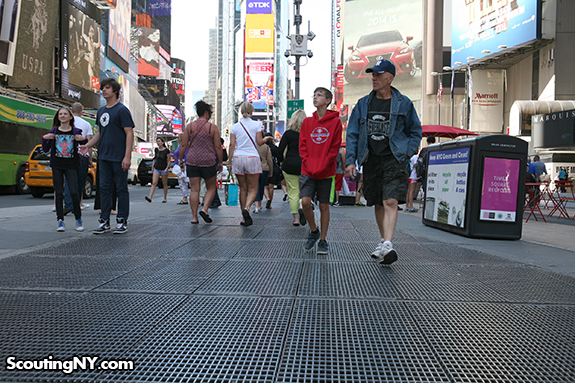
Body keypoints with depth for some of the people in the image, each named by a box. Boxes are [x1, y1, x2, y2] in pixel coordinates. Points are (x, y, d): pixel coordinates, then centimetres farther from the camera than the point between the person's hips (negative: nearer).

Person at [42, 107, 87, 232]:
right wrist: (45, 138, -6)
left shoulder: (75, 131, 3)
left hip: (71, 165, -2)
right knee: (59, 193, 2)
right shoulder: (54, 131, 8)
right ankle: (60, 220, 9)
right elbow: (46, 149, 10)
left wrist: (83, 140, -13)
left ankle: (78, 219, 4)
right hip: (57, 165, 2)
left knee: (74, 192, -9)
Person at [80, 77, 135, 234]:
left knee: (121, 189, 1)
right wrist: (88, 145, 10)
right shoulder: (101, 111, 15)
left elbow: (129, 133, -12)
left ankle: (122, 221, 10)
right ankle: (104, 221, 15)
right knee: (104, 188, 8)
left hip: (119, 158, -7)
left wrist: (127, 156, -19)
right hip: (104, 157, 7)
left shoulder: (122, 110, -7)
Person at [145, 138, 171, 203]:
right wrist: (153, 165, 10)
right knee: (154, 183, -9)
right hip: (156, 169, 4)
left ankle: (165, 198, 18)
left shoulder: (166, 151, -8)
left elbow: (169, 161, -4)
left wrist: (167, 168, -15)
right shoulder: (156, 150, 6)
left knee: (164, 184, 6)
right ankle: (150, 197, -18)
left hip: (164, 169, -4)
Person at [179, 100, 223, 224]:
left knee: (194, 189, 3)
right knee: (211, 188, 13)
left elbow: (184, 145, 2)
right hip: (208, 162, -2)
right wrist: (220, 163, 6)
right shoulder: (213, 128, -2)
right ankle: (205, 209, -6)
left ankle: (194, 217, 2)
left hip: (192, 161, 2)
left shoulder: (189, 127, 3)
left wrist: (180, 159, 13)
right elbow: (218, 147, -3)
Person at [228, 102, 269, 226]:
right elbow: (259, 142, -2)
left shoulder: (235, 126, 6)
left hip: (238, 158, 3)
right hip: (252, 158, -3)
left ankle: (244, 218, 11)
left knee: (243, 189, 10)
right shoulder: (256, 124, 1)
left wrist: (230, 161, 4)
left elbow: (232, 144, 2)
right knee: (253, 189, 3)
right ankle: (247, 208, -25)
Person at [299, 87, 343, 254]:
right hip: (308, 171, 2)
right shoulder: (307, 122, 8)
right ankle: (313, 231, 14)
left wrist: (322, 166, -12)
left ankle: (323, 239, 17)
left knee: (324, 206, 4)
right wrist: (308, 165, -7)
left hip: (326, 172, -2)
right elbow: (302, 146, 7)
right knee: (305, 201, -10)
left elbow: (335, 148, -3)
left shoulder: (335, 121, -1)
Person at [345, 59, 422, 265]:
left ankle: (387, 245, -22)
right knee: (378, 204, 11)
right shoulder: (363, 104, 9)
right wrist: (350, 161, 0)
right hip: (371, 160, 3)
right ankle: (384, 240, 27)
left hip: (394, 159, -3)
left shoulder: (403, 103, 3)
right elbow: (352, 134, 9)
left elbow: (415, 132, 12)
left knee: (390, 201, -17)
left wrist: (406, 154, -1)